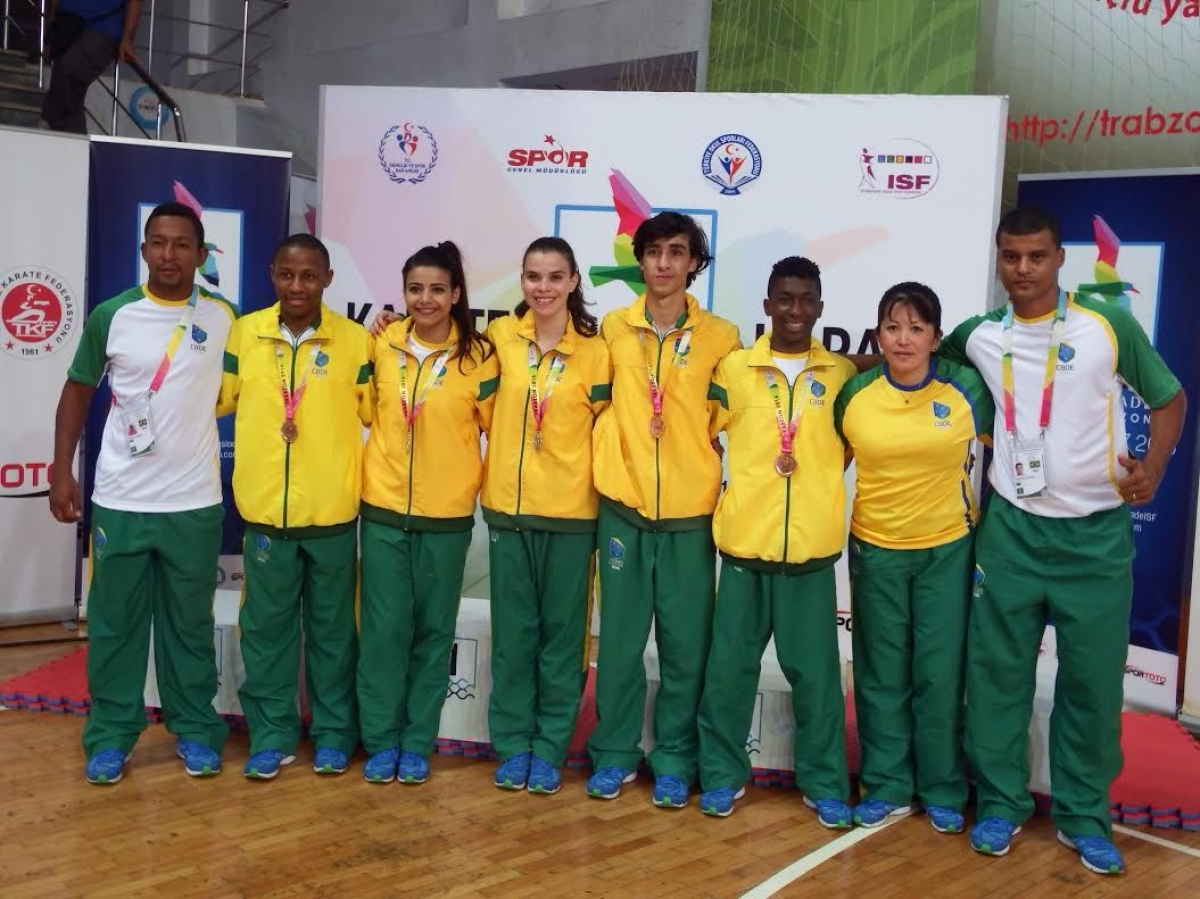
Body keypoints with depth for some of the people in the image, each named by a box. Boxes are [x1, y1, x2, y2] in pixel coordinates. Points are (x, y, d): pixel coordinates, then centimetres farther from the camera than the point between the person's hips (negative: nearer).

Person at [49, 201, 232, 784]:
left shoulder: (224, 320, -1)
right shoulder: (111, 316, -2)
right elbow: (78, 391, 6)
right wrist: (62, 471, 2)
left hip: (195, 502, 0)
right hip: (119, 501, 0)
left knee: (190, 623, 10)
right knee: (114, 623, 8)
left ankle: (194, 729, 23)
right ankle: (110, 735, 20)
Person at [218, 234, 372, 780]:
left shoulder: (355, 339, -3)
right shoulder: (245, 332, 0)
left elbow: (375, 412, 3)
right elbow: (218, 400, 10)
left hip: (332, 511, -1)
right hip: (264, 509, 1)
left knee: (332, 628, 11)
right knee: (266, 627, 10)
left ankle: (334, 733, 25)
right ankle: (271, 735, 24)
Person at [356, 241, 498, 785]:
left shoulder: (478, 357, -5)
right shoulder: (382, 346, 2)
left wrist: (480, 483, 0)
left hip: (447, 515, -1)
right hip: (383, 508, 2)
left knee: (433, 629, 7)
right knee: (384, 628, 3)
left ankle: (417, 742, 19)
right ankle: (380, 740, 17)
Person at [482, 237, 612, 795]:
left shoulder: (595, 350, -5)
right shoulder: (500, 337, 2)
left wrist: (576, 469, -5)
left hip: (570, 511, -2)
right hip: (507, 504, 2)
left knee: (562, 632, 5)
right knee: (512, 631, 8)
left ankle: (550, 748, 17)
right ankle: (512, 744, 20)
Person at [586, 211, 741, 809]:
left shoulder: (720, 337, 0)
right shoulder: (613, 328, 4)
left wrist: (707, 465, -1)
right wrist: (611, 450, 7)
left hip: (690, 512, -1)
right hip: (622, 506, 1)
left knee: (685, 643, 5)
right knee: (620, 637, 8)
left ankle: (674, 758, 20)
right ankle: (614, 751, 23)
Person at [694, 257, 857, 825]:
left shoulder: (842, 374, 4)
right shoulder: (734, 369, 2)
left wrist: (818, 480, 5)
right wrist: (733, 486, 5)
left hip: (813, 544, 0)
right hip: (744, 541, 0)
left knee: (815, 670, 7)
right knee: (729, 665, 7)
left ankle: (824, 782, 21)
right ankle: (722, 774, 22)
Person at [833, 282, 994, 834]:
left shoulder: (967, 388, -7)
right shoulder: (855, 394, -5)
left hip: (947, 550, -1)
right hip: (875, 550, 1)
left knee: (940, 674, 5)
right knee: (881, 674, 9)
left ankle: (943, 792, 22)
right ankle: (887, 787, 23)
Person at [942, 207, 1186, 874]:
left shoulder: (1110, 327, -4)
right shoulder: (978, 336, 2)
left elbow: (1169, 397, 6)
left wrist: (1153, 470, -7)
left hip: (1097, 530, -1)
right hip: (1011, 528, 1)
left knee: (1092, 677, 5)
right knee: (998, 669, 5)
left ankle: (1085, 817, 20)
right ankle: (1001, 803, 20)